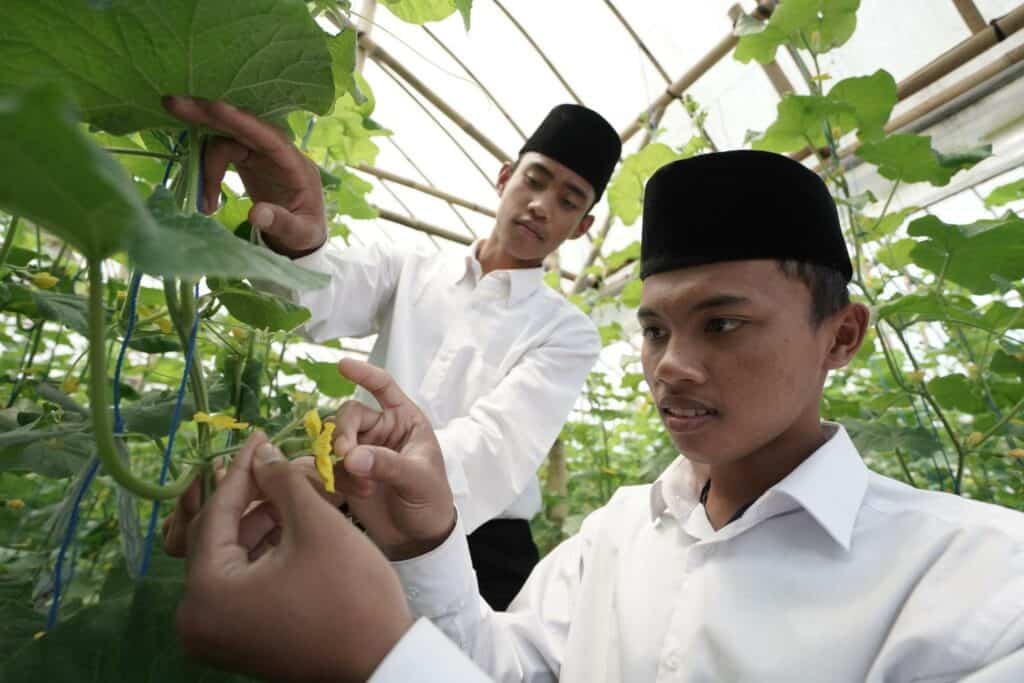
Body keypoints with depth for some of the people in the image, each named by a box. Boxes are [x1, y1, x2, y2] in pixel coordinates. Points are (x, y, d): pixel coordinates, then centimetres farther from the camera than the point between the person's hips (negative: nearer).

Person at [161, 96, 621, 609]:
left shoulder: (569, 334, -3)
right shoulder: (405, 271, 6)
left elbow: (493, 448, -20)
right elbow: (319, 298, -15)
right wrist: (292, 240, -38)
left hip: (482, 553, -1)